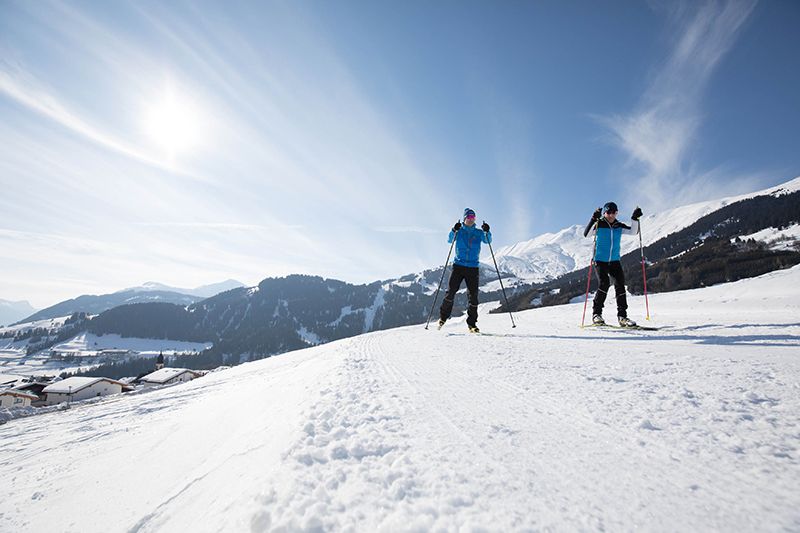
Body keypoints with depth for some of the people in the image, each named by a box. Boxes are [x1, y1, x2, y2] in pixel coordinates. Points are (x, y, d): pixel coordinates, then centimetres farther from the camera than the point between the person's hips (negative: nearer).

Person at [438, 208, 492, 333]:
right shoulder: (459, 231, 8)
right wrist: (454, 231, -25)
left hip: (473, 267, 1)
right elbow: (449, 240, -8)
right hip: (458, 265, -1)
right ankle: (443, 317, 11)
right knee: (451, 292, -8)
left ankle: (472, 324, 7)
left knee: (473, 295, -1)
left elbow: (488, 241, -4)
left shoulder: (478, 232, 11)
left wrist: (487, 232, -22)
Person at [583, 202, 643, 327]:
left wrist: (635, 218, -8)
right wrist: (593, 220, -31)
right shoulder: (599, 225, -5)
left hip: (615, 261, 5)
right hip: (600, 261, -5)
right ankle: (596, 314, -7)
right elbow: (586, 234, -20)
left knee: (620, 285, -3)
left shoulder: (619, 226, 8)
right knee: (604, 284, -19)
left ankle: (622, 316, 4)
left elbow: (633, 231, 5)